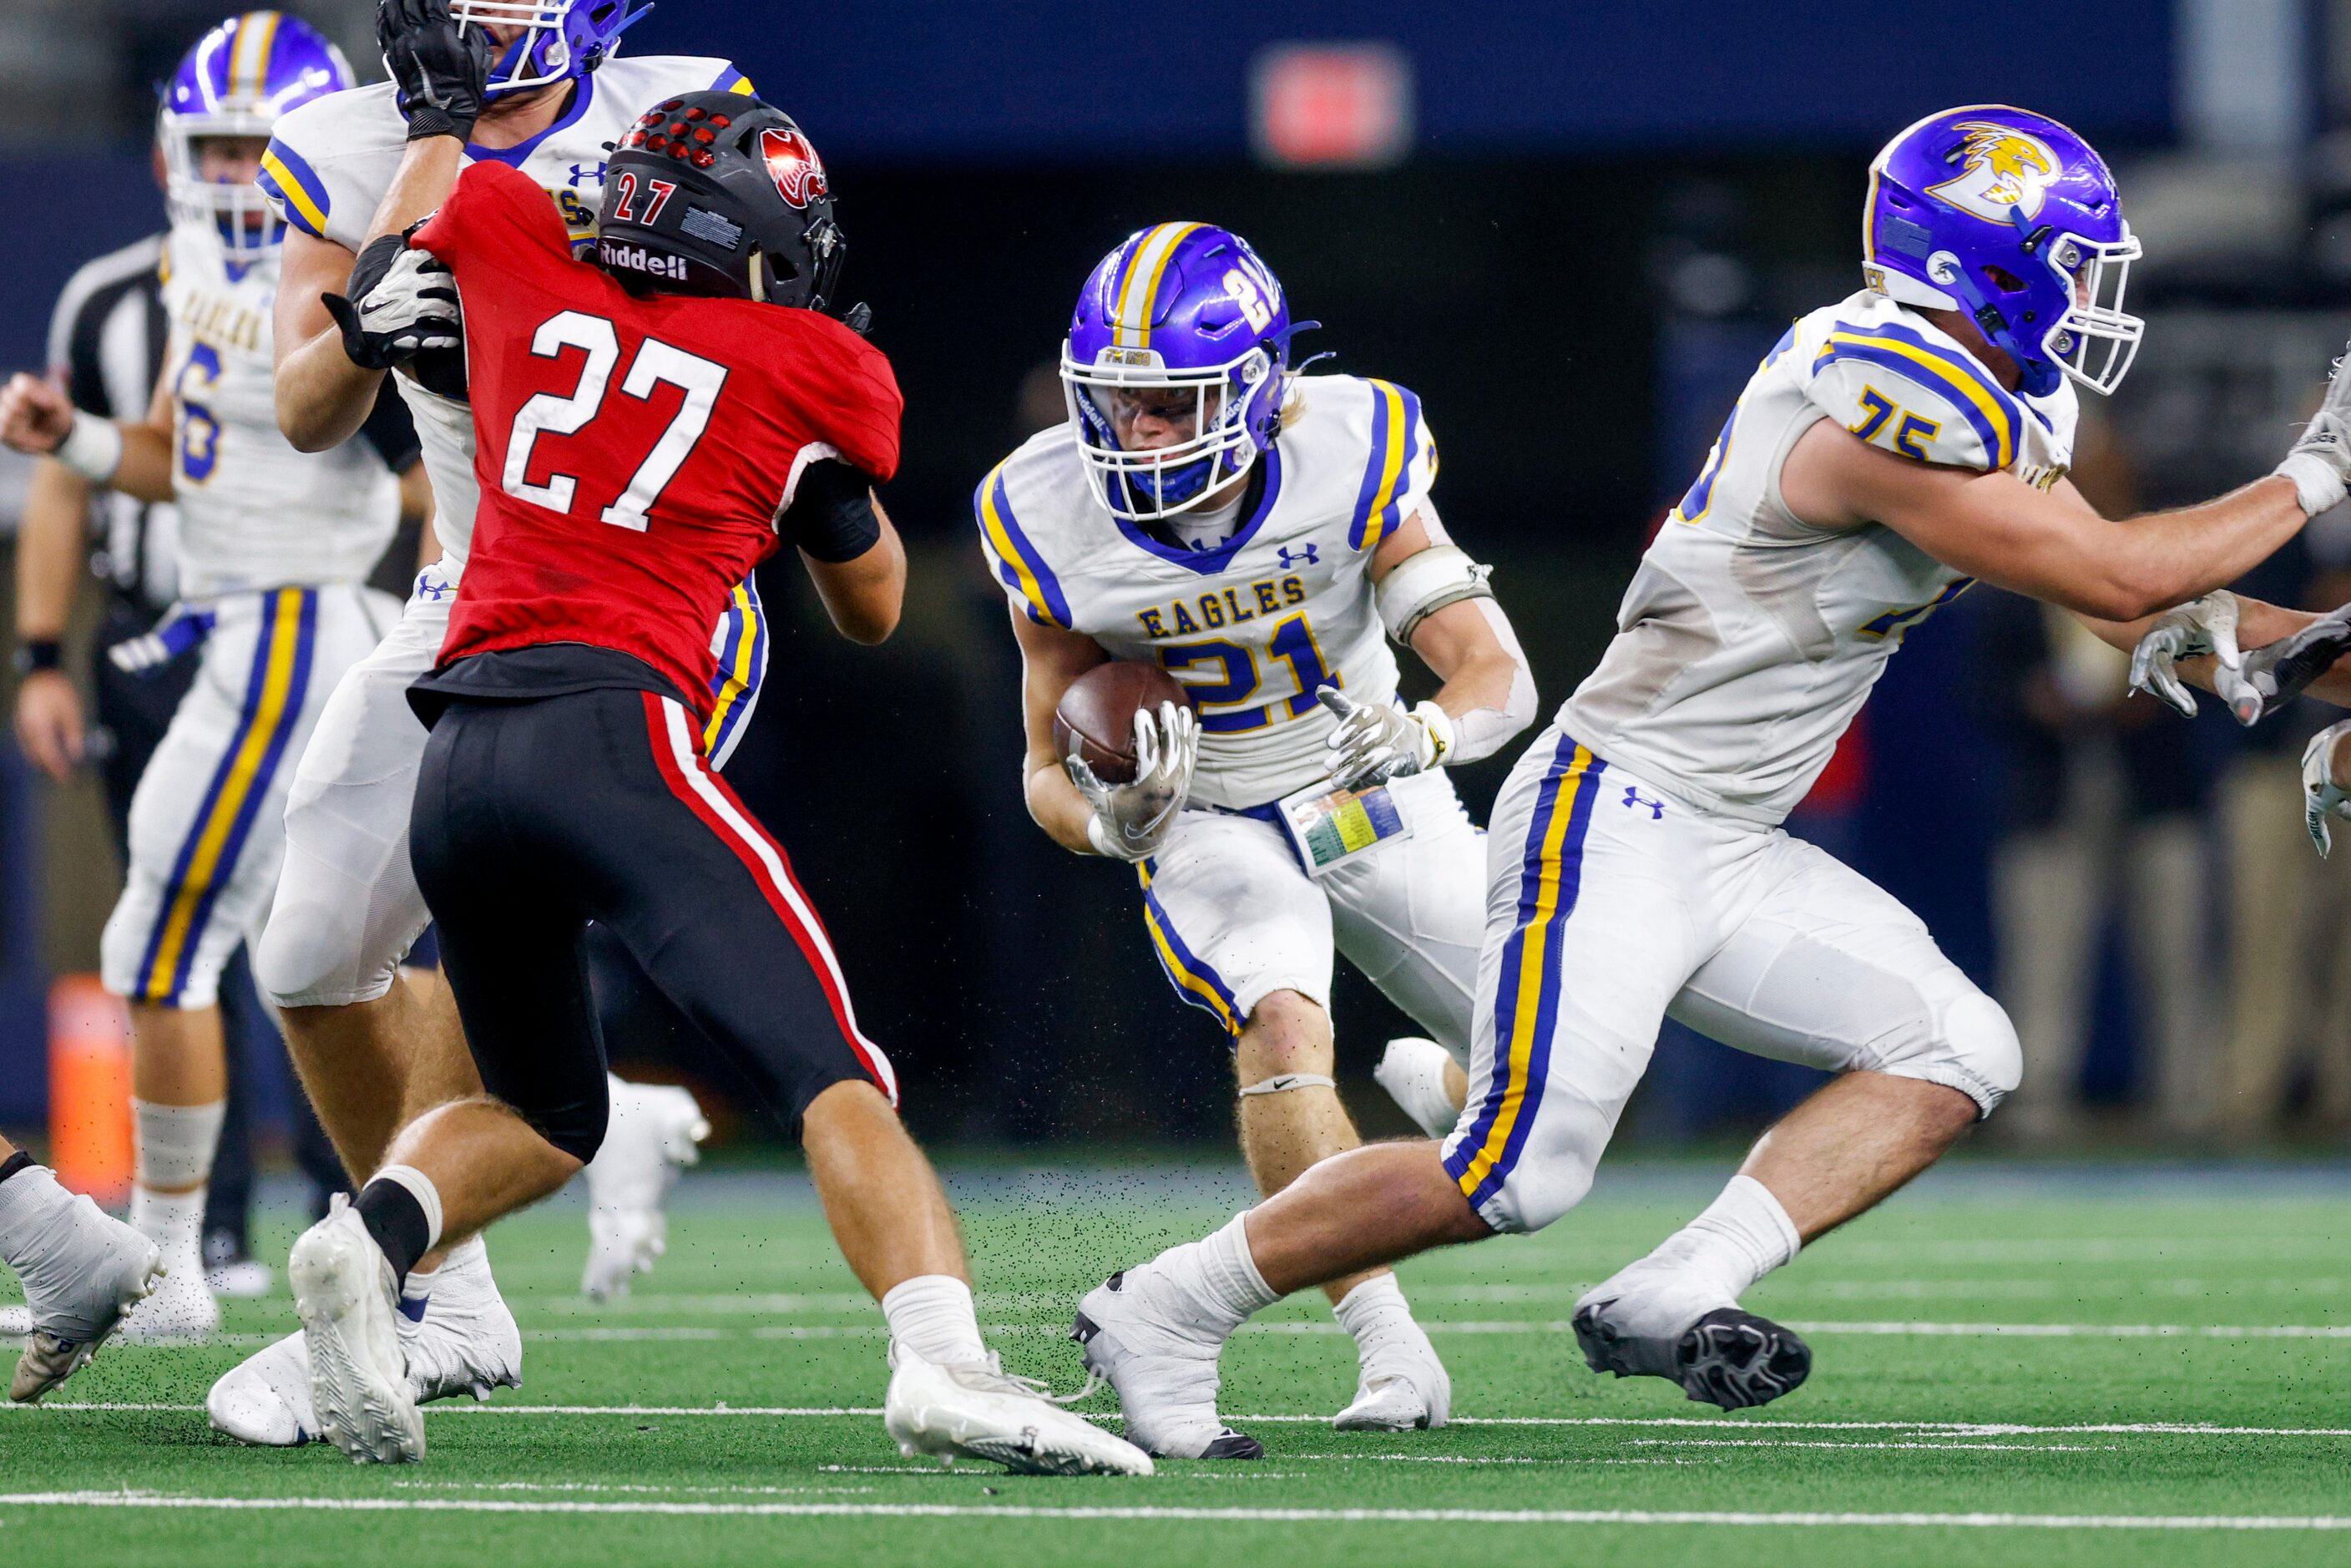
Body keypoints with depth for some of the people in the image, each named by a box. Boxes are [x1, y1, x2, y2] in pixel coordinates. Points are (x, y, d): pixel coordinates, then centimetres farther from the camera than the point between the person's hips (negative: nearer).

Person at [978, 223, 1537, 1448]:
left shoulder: (1348, 462, -25)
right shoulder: (1057, 526, -21)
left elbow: (1501, 679, -24)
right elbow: (1052, 773, -10)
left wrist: (1426, 734, -47)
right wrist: (1113, 821, -34)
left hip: (1379, 806, 1)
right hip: (1212, 829, -1)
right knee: (1281, 1029, -30)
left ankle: (1436, 1084, 41)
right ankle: (1391, 1356, -27)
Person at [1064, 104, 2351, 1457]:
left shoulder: (1972, 397, 11)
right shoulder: (1892, 406, -21)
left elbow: (2110, 595, 21)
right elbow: (2112, 578, -18)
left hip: (1727, 854, 10)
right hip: (1615, 823, -10)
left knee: (1959, 1054, -1)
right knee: (1520, 1173, -15)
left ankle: (1673, 1297, -9)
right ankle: (1171, 1312, 0)